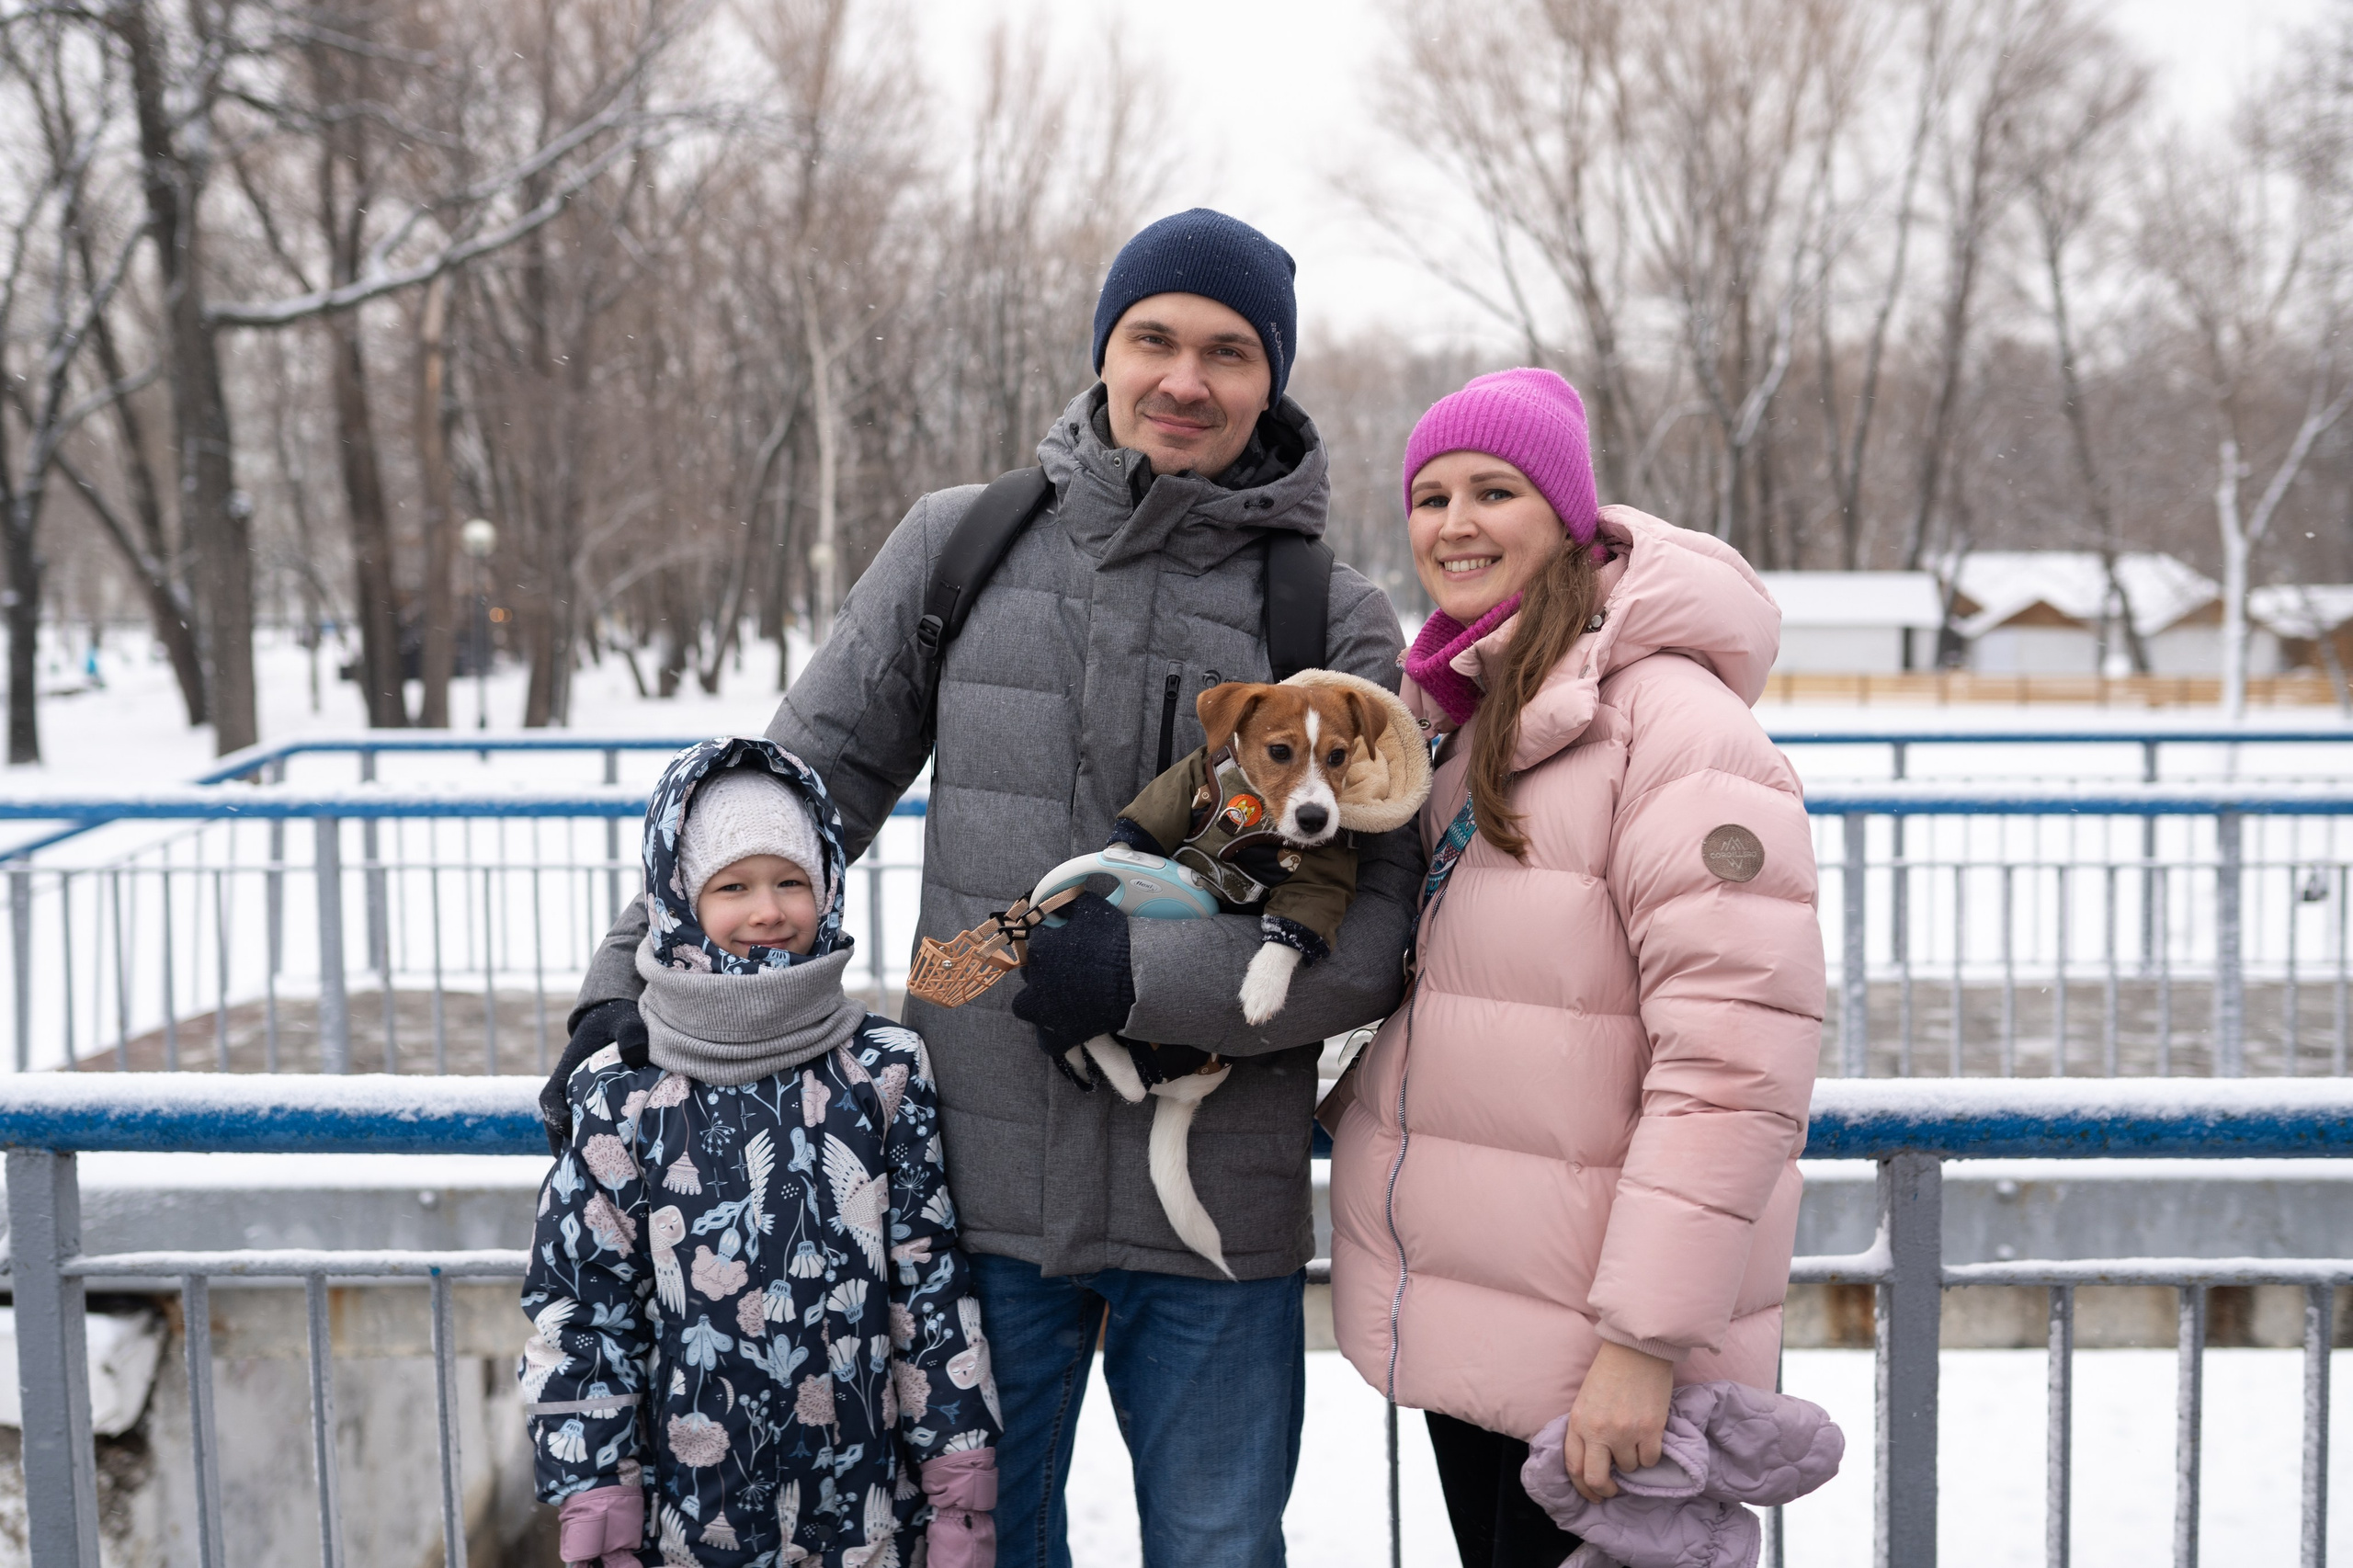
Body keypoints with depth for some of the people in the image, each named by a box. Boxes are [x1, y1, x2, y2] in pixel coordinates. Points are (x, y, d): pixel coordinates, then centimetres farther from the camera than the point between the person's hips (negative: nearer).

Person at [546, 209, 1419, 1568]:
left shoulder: (1336, 619, -1)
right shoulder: (963, 547, 3)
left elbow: (1380, 931, -6)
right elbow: (806, 778, 7)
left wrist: (1151, 976, -18)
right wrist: (639, 974, 1)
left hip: (1216, 1211, -1)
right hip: (986, 1184, 1)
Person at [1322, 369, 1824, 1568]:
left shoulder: (1673, 723, -17)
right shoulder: (1443, 713, 10)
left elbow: (1736, 1062, -23)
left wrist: (1646, 1342, -24)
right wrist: (1351, 1098, 9)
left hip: (1592, 1348, -8)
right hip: (1451, 1311, 8)